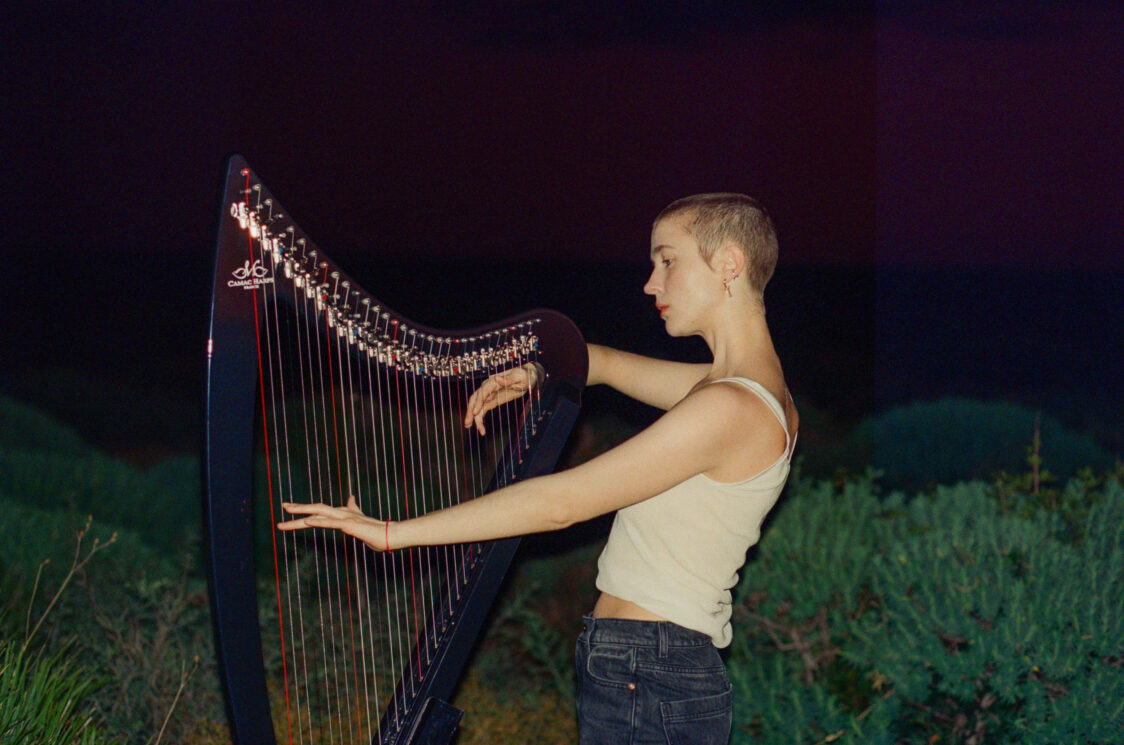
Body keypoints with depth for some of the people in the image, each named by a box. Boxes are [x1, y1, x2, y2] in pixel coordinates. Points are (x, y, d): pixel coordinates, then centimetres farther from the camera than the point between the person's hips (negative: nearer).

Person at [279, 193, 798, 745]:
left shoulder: (729, 408, -19)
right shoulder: (756, 389, 12)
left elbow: (560, 504, -20)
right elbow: (608, 365, 31)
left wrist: (391, 533, -15)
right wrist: (531, 373, 10)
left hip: (645, 688, -9)